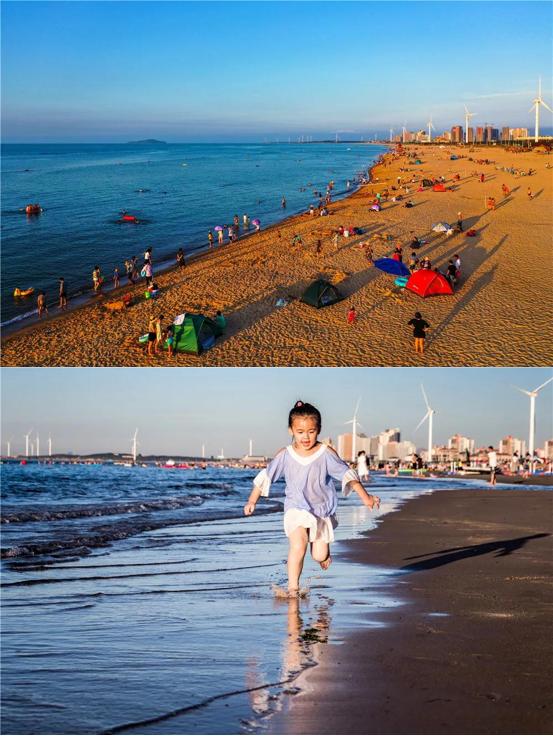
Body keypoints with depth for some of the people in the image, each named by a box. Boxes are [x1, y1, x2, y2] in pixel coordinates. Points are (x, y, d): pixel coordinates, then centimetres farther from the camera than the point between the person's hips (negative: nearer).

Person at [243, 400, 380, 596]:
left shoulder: (326, 453, -8)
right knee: (298, 546, -22)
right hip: (296, 509, -1)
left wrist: (365, 497, -18)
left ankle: (324, 552, 39)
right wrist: (252, 501, 6)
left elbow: (347, 474, -9)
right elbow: (265, 477, 6)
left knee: (320, 556, 2)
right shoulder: (284, 455, -4)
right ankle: (293, 587, -9)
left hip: (323, 510, 1)